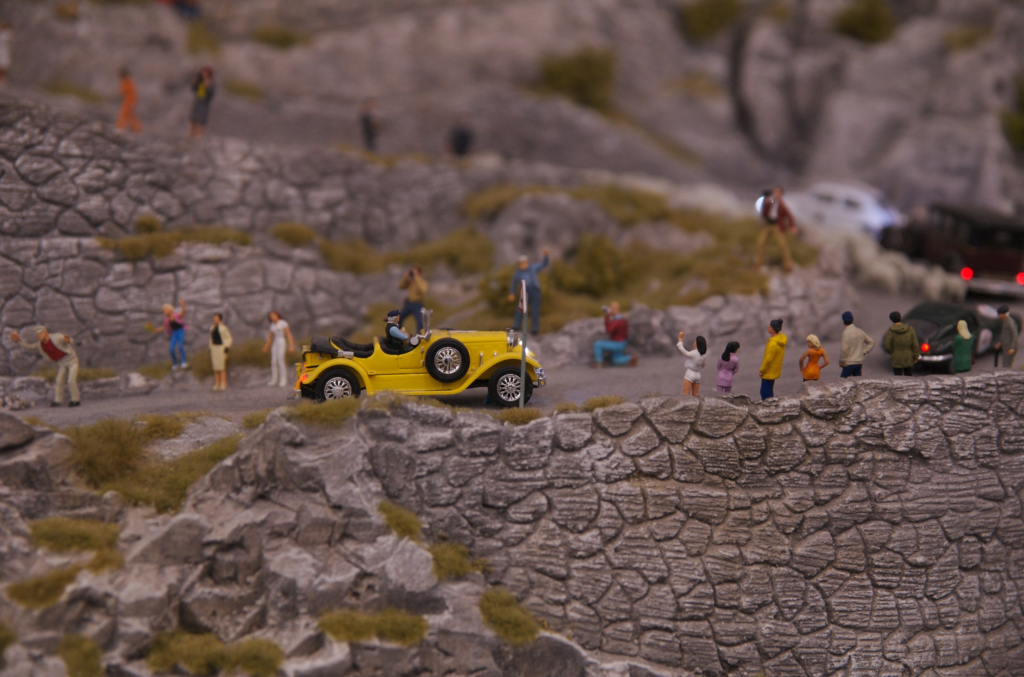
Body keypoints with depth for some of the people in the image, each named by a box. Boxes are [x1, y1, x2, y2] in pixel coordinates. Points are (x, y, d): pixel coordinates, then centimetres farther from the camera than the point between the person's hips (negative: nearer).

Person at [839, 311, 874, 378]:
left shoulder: (846, 332, -14)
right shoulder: (860, 331, 9)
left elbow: (844, 348, -18)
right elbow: (871, 342, 17)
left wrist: (841, 361, -7)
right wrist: (863, 352, 12)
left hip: (849, 363, -7)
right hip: (860, 362, 7)